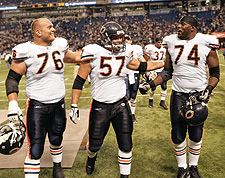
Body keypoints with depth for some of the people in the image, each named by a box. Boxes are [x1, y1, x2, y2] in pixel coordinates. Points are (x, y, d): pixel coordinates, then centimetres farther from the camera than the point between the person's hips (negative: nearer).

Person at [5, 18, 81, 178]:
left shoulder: (59, 45, 2)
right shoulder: (26, 51, -12)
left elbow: (73, 58, 22)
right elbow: (12, 78, -8)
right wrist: (13, 103, -19)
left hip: (59, 104, 5)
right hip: (37, 106, -5)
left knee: (56, 140, 23)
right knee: (35, 149, -4)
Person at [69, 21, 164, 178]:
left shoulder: (125, 53, 2)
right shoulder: (94, 54, -12)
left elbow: (140, 66, 19)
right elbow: (79, 81, -7)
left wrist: (163, 63, 18)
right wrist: (74, 105, -10)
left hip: (121, 105, 3)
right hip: (100, 107, -3)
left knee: (126, 144, 4)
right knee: (95, 144, 12)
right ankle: (92, 156, 50)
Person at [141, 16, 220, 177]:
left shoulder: (206, 43, -5)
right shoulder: (172, 43, 3)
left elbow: (215, 73, 0)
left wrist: (208, 90, -15)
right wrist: (151, 84, -1)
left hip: (199, 95, -1)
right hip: (178, 95, 2)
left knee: (196, 135, 10)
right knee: (178, 136, 5)